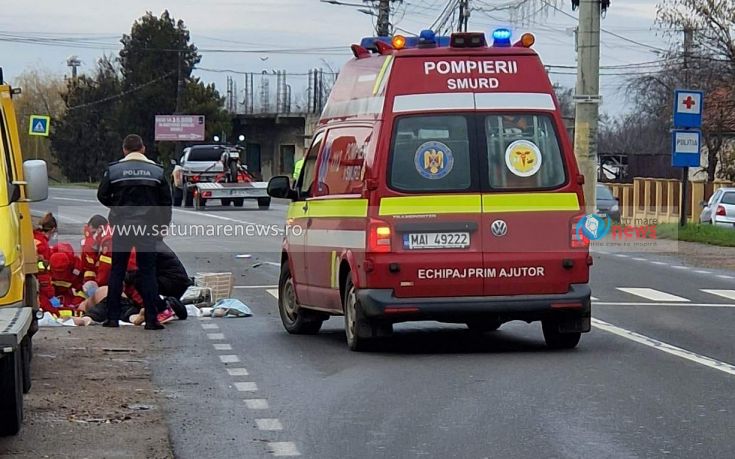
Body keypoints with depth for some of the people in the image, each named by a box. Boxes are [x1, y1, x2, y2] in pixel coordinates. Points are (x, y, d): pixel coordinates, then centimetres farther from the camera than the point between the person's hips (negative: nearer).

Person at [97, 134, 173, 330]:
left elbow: (102, 196, 4)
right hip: (147, 226, 0)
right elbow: (166, 202, 5)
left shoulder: (113, 170, 0)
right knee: (148, 272, 3)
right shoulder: (156, 170, 3)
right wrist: (162, 225, 15)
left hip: (121, 226, 0)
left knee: (117, 271, 7)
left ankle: (113, 317, 5)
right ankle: (151, 319, -1)